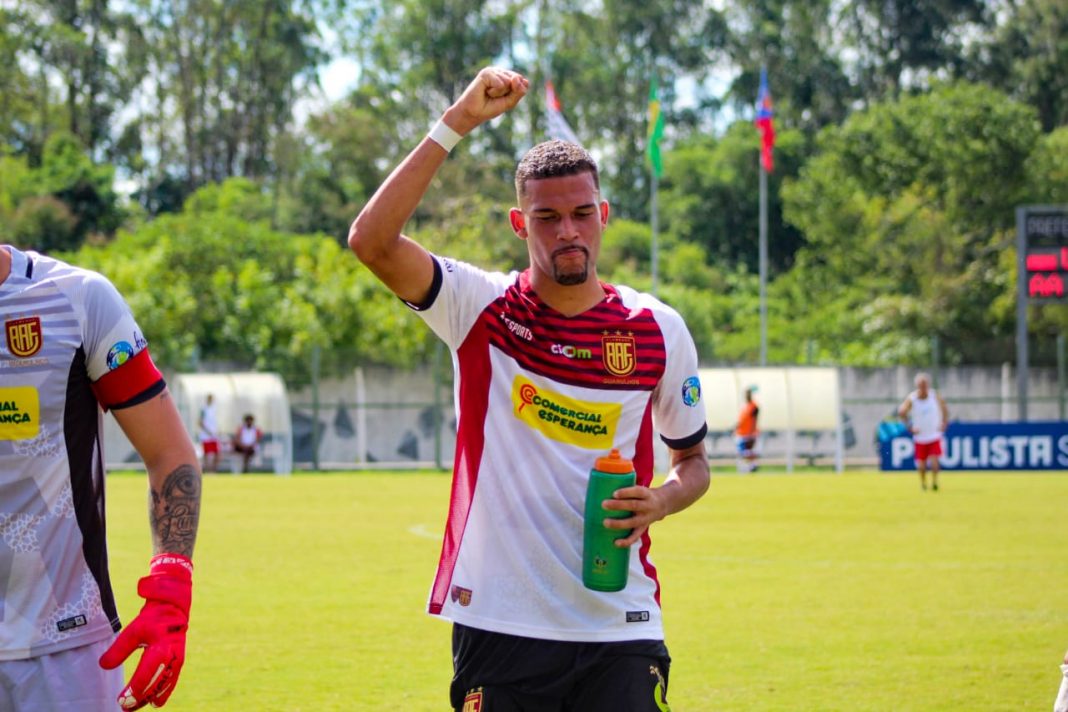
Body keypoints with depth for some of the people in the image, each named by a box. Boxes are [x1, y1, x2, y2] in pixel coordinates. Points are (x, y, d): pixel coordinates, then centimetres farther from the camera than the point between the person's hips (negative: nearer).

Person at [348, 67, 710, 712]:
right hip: (499, 626, -1)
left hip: (621, 629, 1)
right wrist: (457, 125, -19)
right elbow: (372, 241, -17)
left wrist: (660, 501, -5)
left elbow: (693, 460, 18)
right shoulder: (482, 309, 0)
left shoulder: (658, 331, 5)